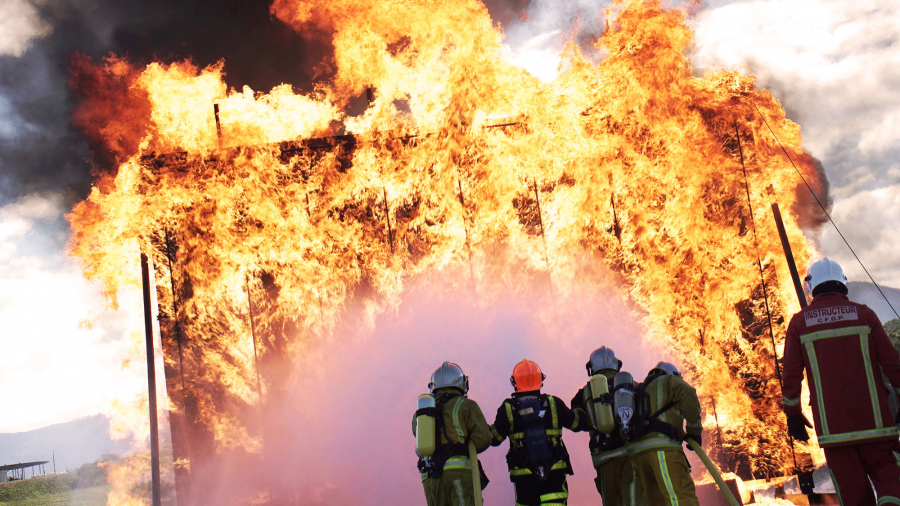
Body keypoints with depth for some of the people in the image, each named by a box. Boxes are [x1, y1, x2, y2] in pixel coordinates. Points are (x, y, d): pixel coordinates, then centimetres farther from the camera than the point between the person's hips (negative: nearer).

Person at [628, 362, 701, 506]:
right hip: (662, 447, -7)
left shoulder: (641, 390, 35)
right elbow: (688, 394, -4)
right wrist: (695, 431, 1)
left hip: (636, 451, 7)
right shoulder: (669, 380, 17)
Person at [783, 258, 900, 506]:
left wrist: (793, 414, 11)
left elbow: (791, 374, 2)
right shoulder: (864, 314, 1)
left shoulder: (799, 322, 3)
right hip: (874, 420, 0)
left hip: (832, 425, 1)